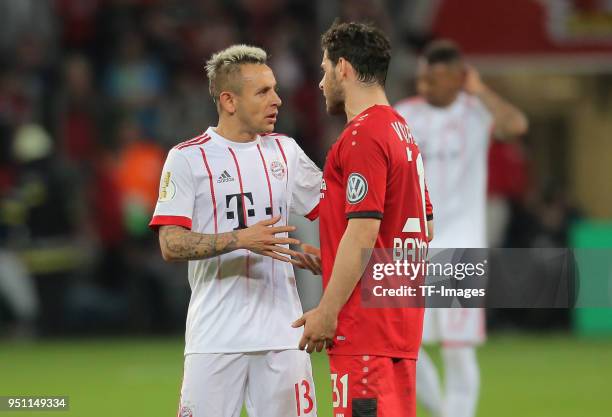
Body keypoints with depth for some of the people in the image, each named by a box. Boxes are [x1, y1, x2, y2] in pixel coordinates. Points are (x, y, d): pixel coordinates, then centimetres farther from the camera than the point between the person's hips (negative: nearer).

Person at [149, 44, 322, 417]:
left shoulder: (285, 152, 12)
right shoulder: (187, 158, -2)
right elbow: (171, 245, -10)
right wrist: (241, 240, -21)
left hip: (282, 332, 4)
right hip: (215, 339, -4)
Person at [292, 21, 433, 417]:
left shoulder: (363, 136, -13)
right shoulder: (402, 131, 17)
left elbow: (363, 232, -20)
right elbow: (424, 226, 21)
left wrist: (327, 311, -17)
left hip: (366, 325, -10)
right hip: (401, 321, 10)